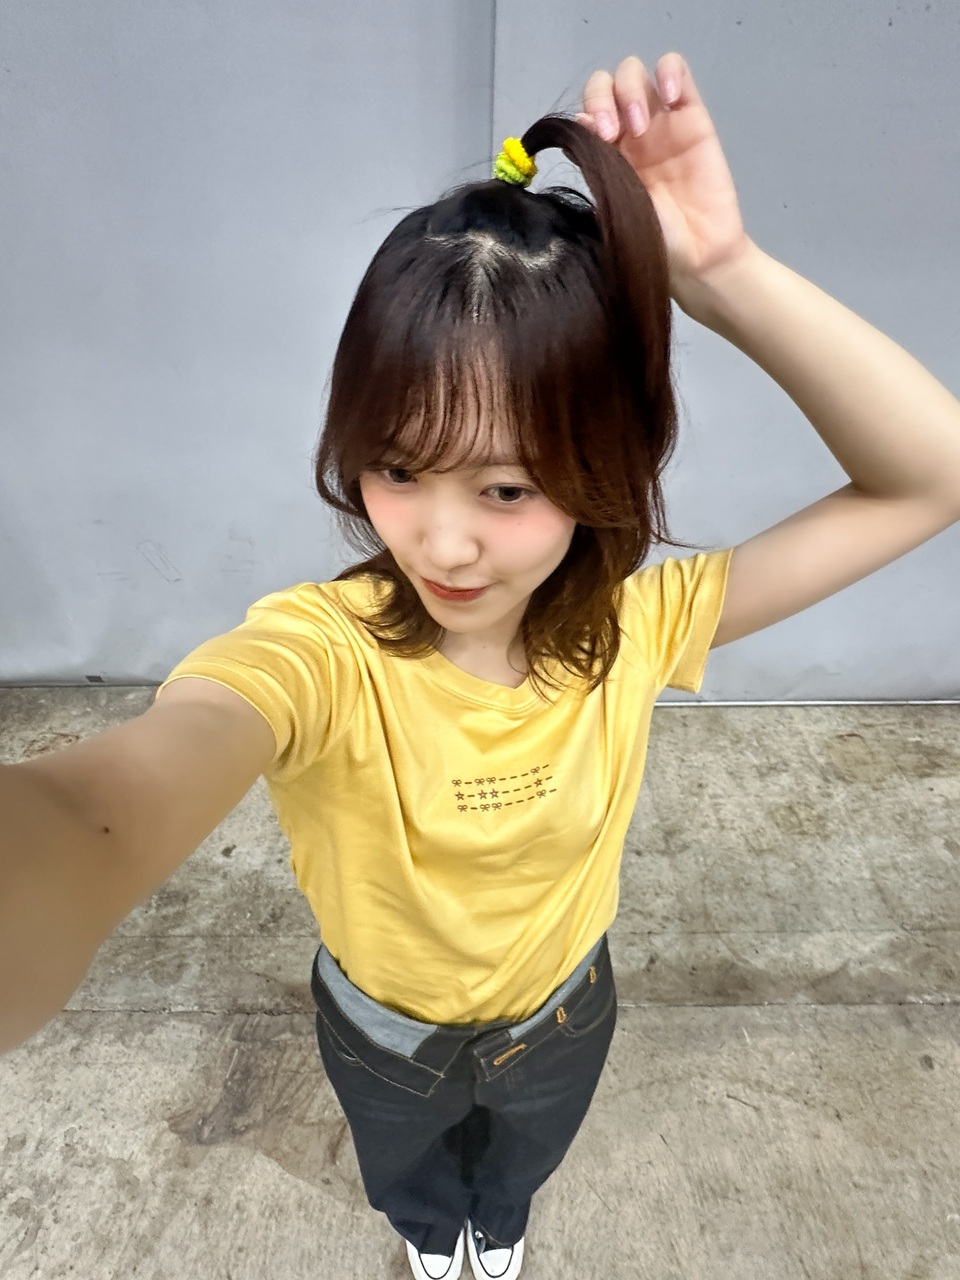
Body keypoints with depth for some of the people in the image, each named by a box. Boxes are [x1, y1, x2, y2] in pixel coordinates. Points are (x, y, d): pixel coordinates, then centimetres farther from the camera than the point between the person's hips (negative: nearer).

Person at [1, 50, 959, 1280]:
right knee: (406, 1175, 38)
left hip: (561, 1015, 2)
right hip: (381, 1029, -1)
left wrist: (727, 273, -47)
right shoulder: (319, 647, -38)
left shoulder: (634, 622, -30)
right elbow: (133, 782, -60)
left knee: (520, 1164, 39)